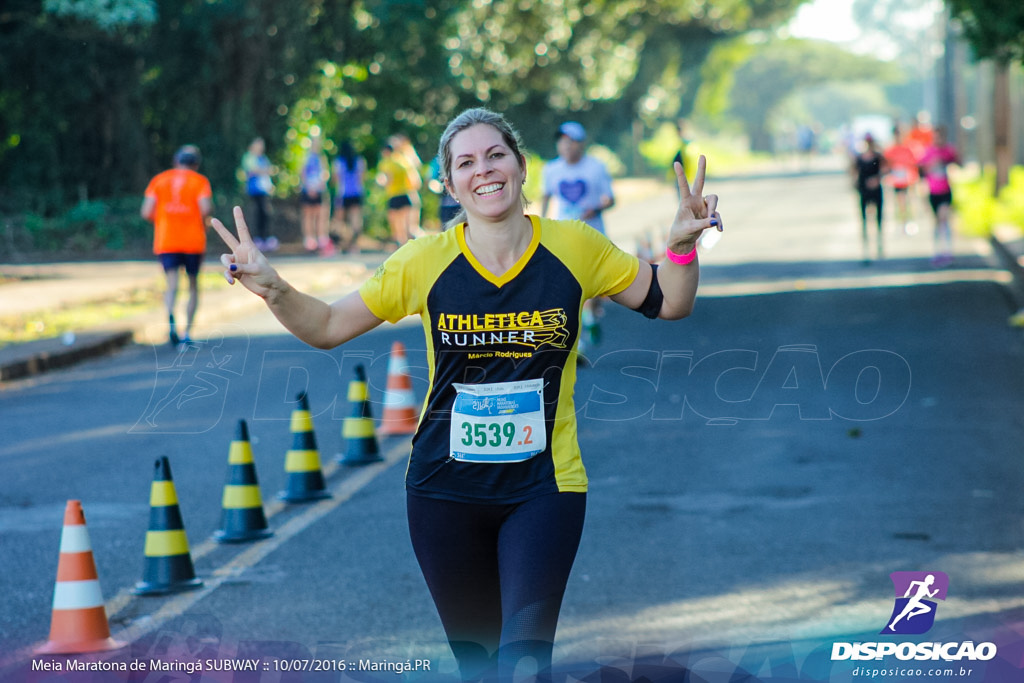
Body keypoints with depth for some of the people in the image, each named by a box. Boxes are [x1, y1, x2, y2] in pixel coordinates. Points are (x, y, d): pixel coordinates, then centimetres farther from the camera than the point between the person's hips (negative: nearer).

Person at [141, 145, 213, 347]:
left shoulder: (158, 180, 8)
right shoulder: (200, 181, 3)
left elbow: (146, 212, -1)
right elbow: (206, 208, -14)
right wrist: (204, 224, 6)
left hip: (166, 241, 1)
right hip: (193, 240, -1)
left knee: (171, 284, -7)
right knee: (193, 285, 14)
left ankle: (171, 317, -37)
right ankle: (187, 333, 13)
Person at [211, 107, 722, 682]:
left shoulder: (574, 247, -4)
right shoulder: (426, 261, -5)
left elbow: (670, 303, 6)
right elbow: (327, 327, 3)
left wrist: (682, 246, -13)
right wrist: (272, 288, -15)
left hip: (545, 488, -1)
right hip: (446, 489, 1)